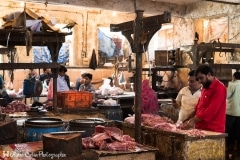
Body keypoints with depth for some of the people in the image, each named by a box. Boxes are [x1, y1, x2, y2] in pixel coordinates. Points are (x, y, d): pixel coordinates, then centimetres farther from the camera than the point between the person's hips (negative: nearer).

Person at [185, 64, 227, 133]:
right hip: (201, 128, 8)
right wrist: (192, 119, 5)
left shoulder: (219, 88, -14)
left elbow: (211, 110, -21)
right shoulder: (205, 87, 15)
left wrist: (193, 120, -19)